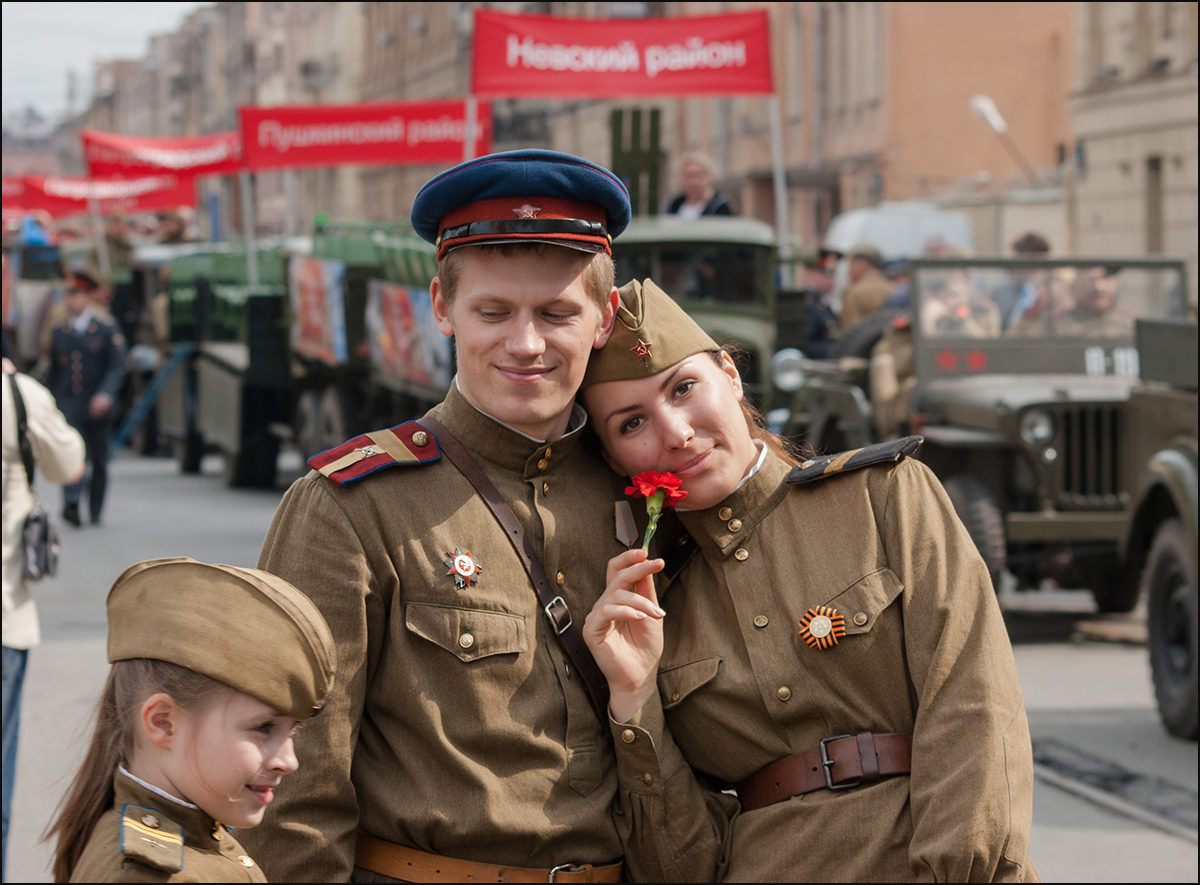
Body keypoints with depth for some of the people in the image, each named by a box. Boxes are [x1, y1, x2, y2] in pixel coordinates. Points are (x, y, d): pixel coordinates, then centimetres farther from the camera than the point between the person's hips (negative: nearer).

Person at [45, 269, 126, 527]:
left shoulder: (107, 328, -1)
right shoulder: (60, 331, 10)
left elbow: (117, 367, -6)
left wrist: (105, 395, -21)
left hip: (97, 405, -1)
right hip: (67, 403, 1)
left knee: (99, 459, 8)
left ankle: (95, 511, 21)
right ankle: (72, 504, -32)